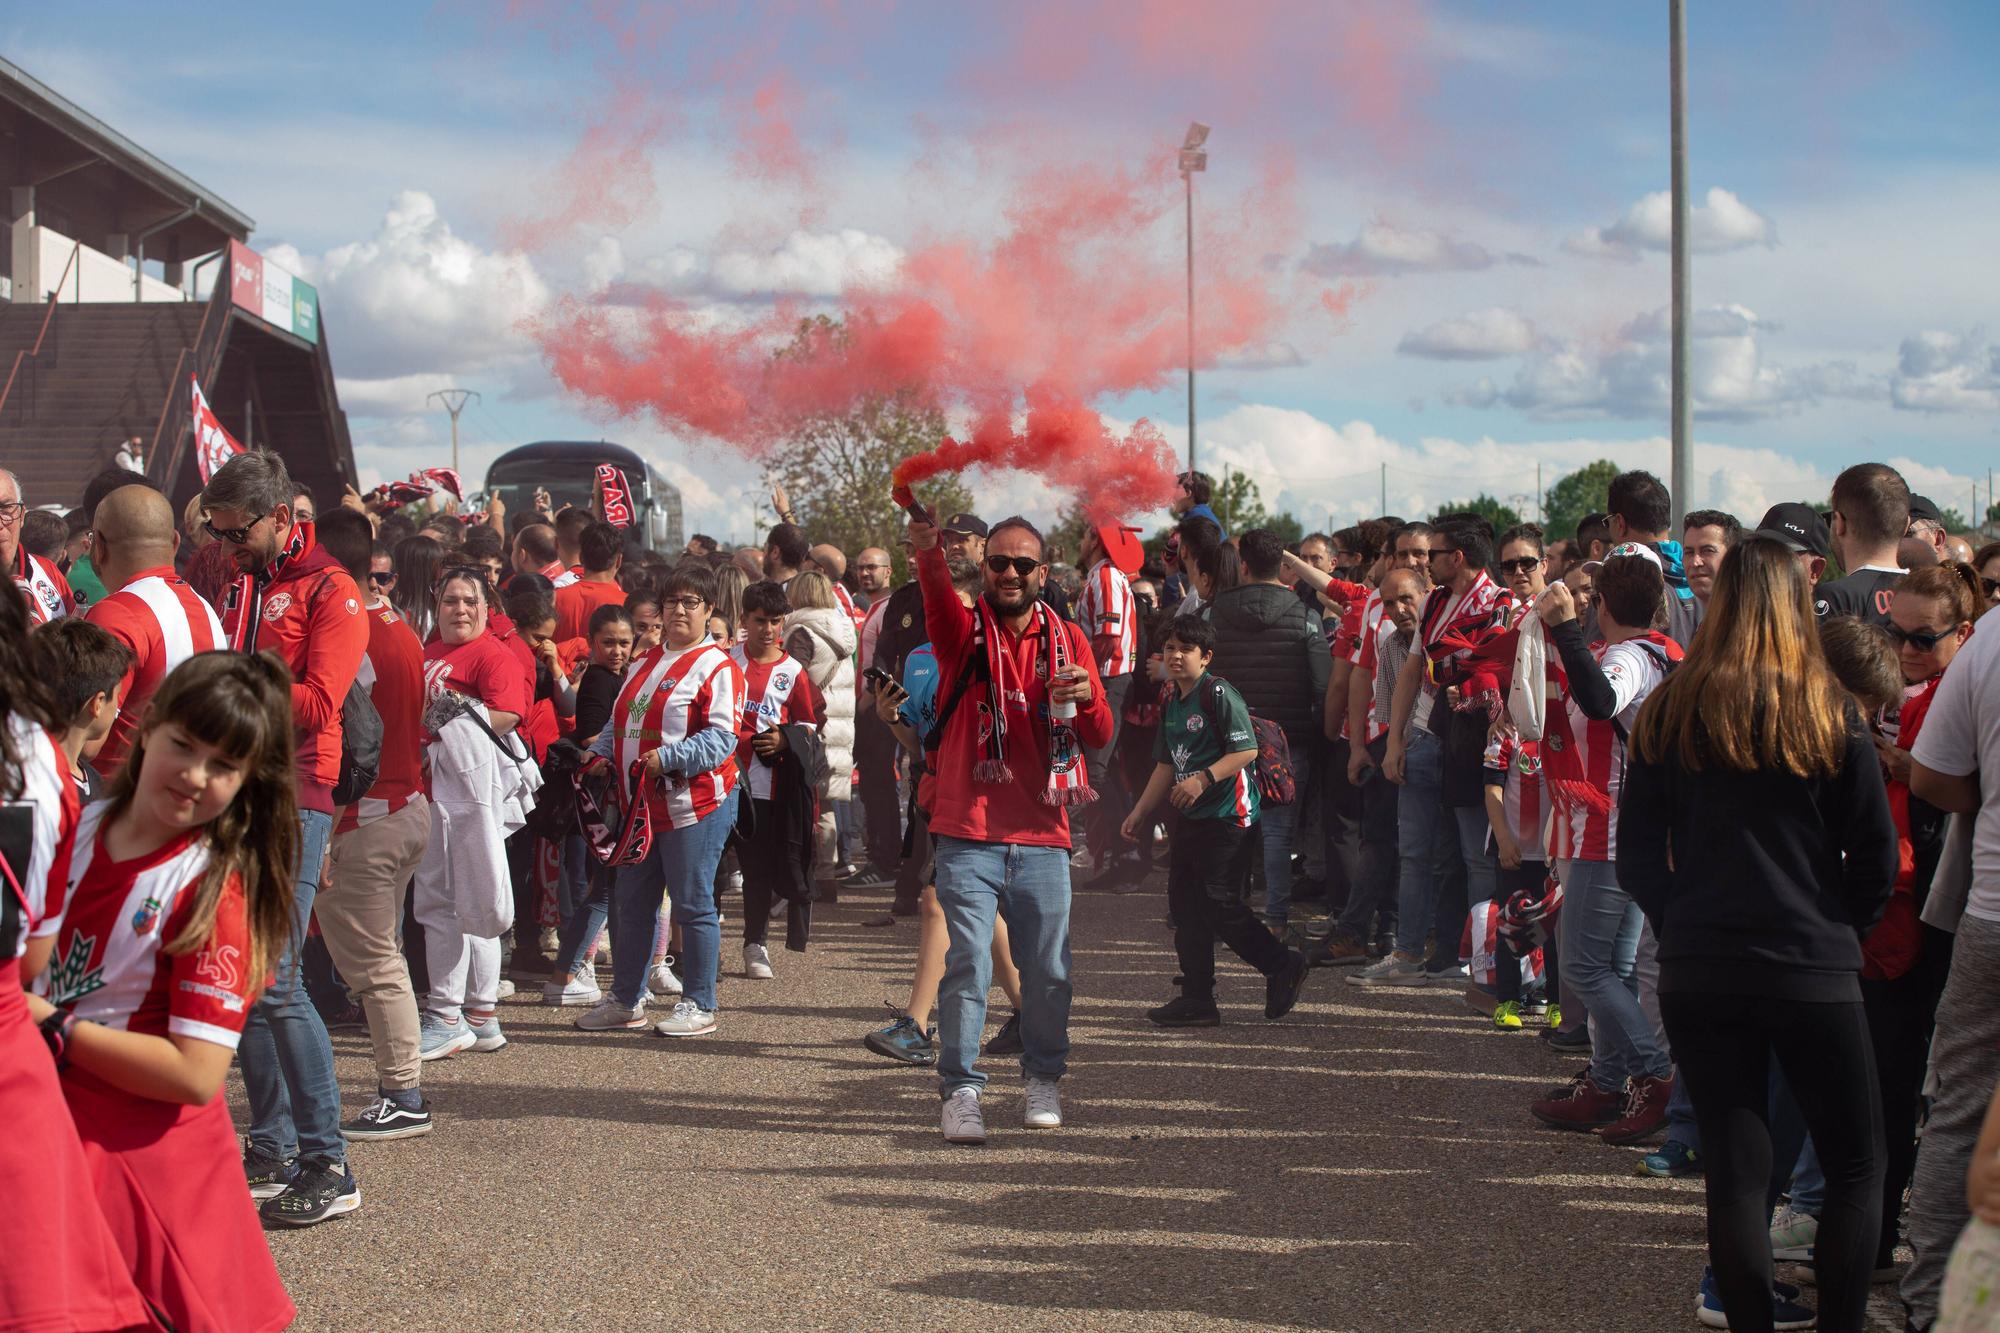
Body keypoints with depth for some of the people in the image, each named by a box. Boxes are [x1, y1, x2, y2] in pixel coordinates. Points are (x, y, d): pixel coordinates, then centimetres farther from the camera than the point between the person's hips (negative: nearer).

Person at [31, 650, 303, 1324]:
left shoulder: (215, 890, -16)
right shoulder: (78, 826, 2)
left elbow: (196, 1074, -22)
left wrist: (55, 1026, -18)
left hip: (144, 1159, -6)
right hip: (48, 1125, 6)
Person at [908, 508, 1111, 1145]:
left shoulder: (1067, 639, 9)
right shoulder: (965, 631, 2)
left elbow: (1100, 736, 5)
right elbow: (938, 596, -22)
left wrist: (1086, 697, -19)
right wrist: (928, 553, -45)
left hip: (1042, 836, 2)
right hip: (968, 836, -2)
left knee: (1048, 969, 6)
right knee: (968, 965, -8)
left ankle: (1043, 1080, 25)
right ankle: (961, 1091, 1)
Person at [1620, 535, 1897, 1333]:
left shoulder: (1668, 713, -1)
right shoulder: (1830, 714, -6)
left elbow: (1635, 858, 2)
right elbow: (1876, 857, -1)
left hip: (1697, 973, 2)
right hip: (1814, 972, -2)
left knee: (1735, 1171, 8)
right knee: (1856, 1169, 12)